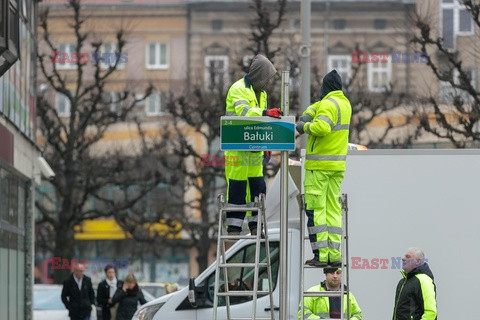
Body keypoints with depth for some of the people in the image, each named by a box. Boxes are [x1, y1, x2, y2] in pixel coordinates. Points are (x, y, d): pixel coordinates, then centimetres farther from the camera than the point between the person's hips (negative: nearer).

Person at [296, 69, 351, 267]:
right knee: (333, 208, 10)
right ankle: (334, 254, 7)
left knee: (315, 209, -5)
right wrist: (306, 116, 10)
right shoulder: (345, 103, 14)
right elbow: (316, 108, 26)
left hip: (319, 164, -8)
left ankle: (320, 256, -8)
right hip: (338, 165, 8)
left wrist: (305, 126, -15)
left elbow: (322, 127, -31)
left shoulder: (328, 104, -14)